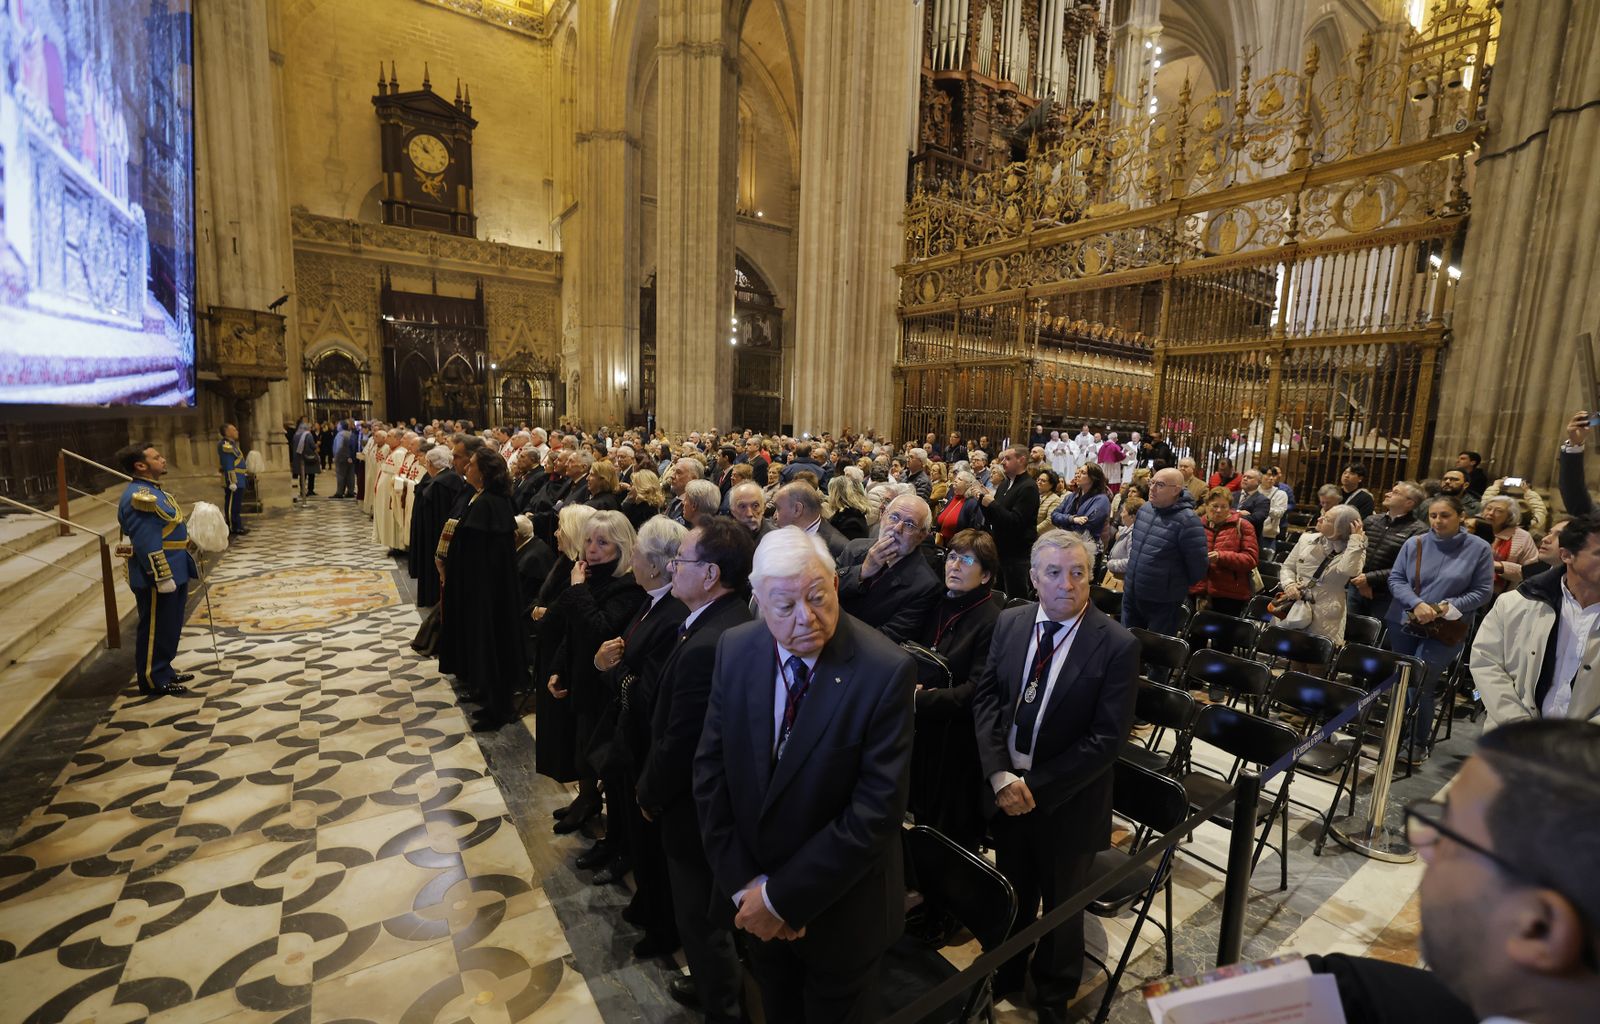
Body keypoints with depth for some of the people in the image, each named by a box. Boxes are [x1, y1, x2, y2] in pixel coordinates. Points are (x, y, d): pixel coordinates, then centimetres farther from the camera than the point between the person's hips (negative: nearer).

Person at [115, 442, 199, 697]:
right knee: (155, 629, 2)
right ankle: (153, 681, 12)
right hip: (157, 576, -10)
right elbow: (146, 544, -23)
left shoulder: (152, 491, 13)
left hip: (174, 571, 10)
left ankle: (164, 671, 30)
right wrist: (163, 577, -23)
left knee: (170, 627, 19)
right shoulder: (139, 496, -19)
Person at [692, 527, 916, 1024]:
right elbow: (711, 767, -6)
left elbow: (878, 808, -25)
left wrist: (783, 896, -19)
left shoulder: (886, 670, -27)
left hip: (839, 904, -3)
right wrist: (741, 880, -11)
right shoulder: (735, 649, -13)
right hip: (752, 896, 4)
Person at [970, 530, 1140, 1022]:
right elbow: (985, 696, -4)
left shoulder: (1117, 645, -18)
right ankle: (1005, 972, 53)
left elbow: (1107, 739, -19)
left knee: (1062, 904, 22)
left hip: (1067, 801, -3)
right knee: (1012, 893, 25)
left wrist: (1037, 787, -20)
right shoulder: (1010, 623, -6)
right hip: (1006, 788, 3)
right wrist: (999, 774, -16)